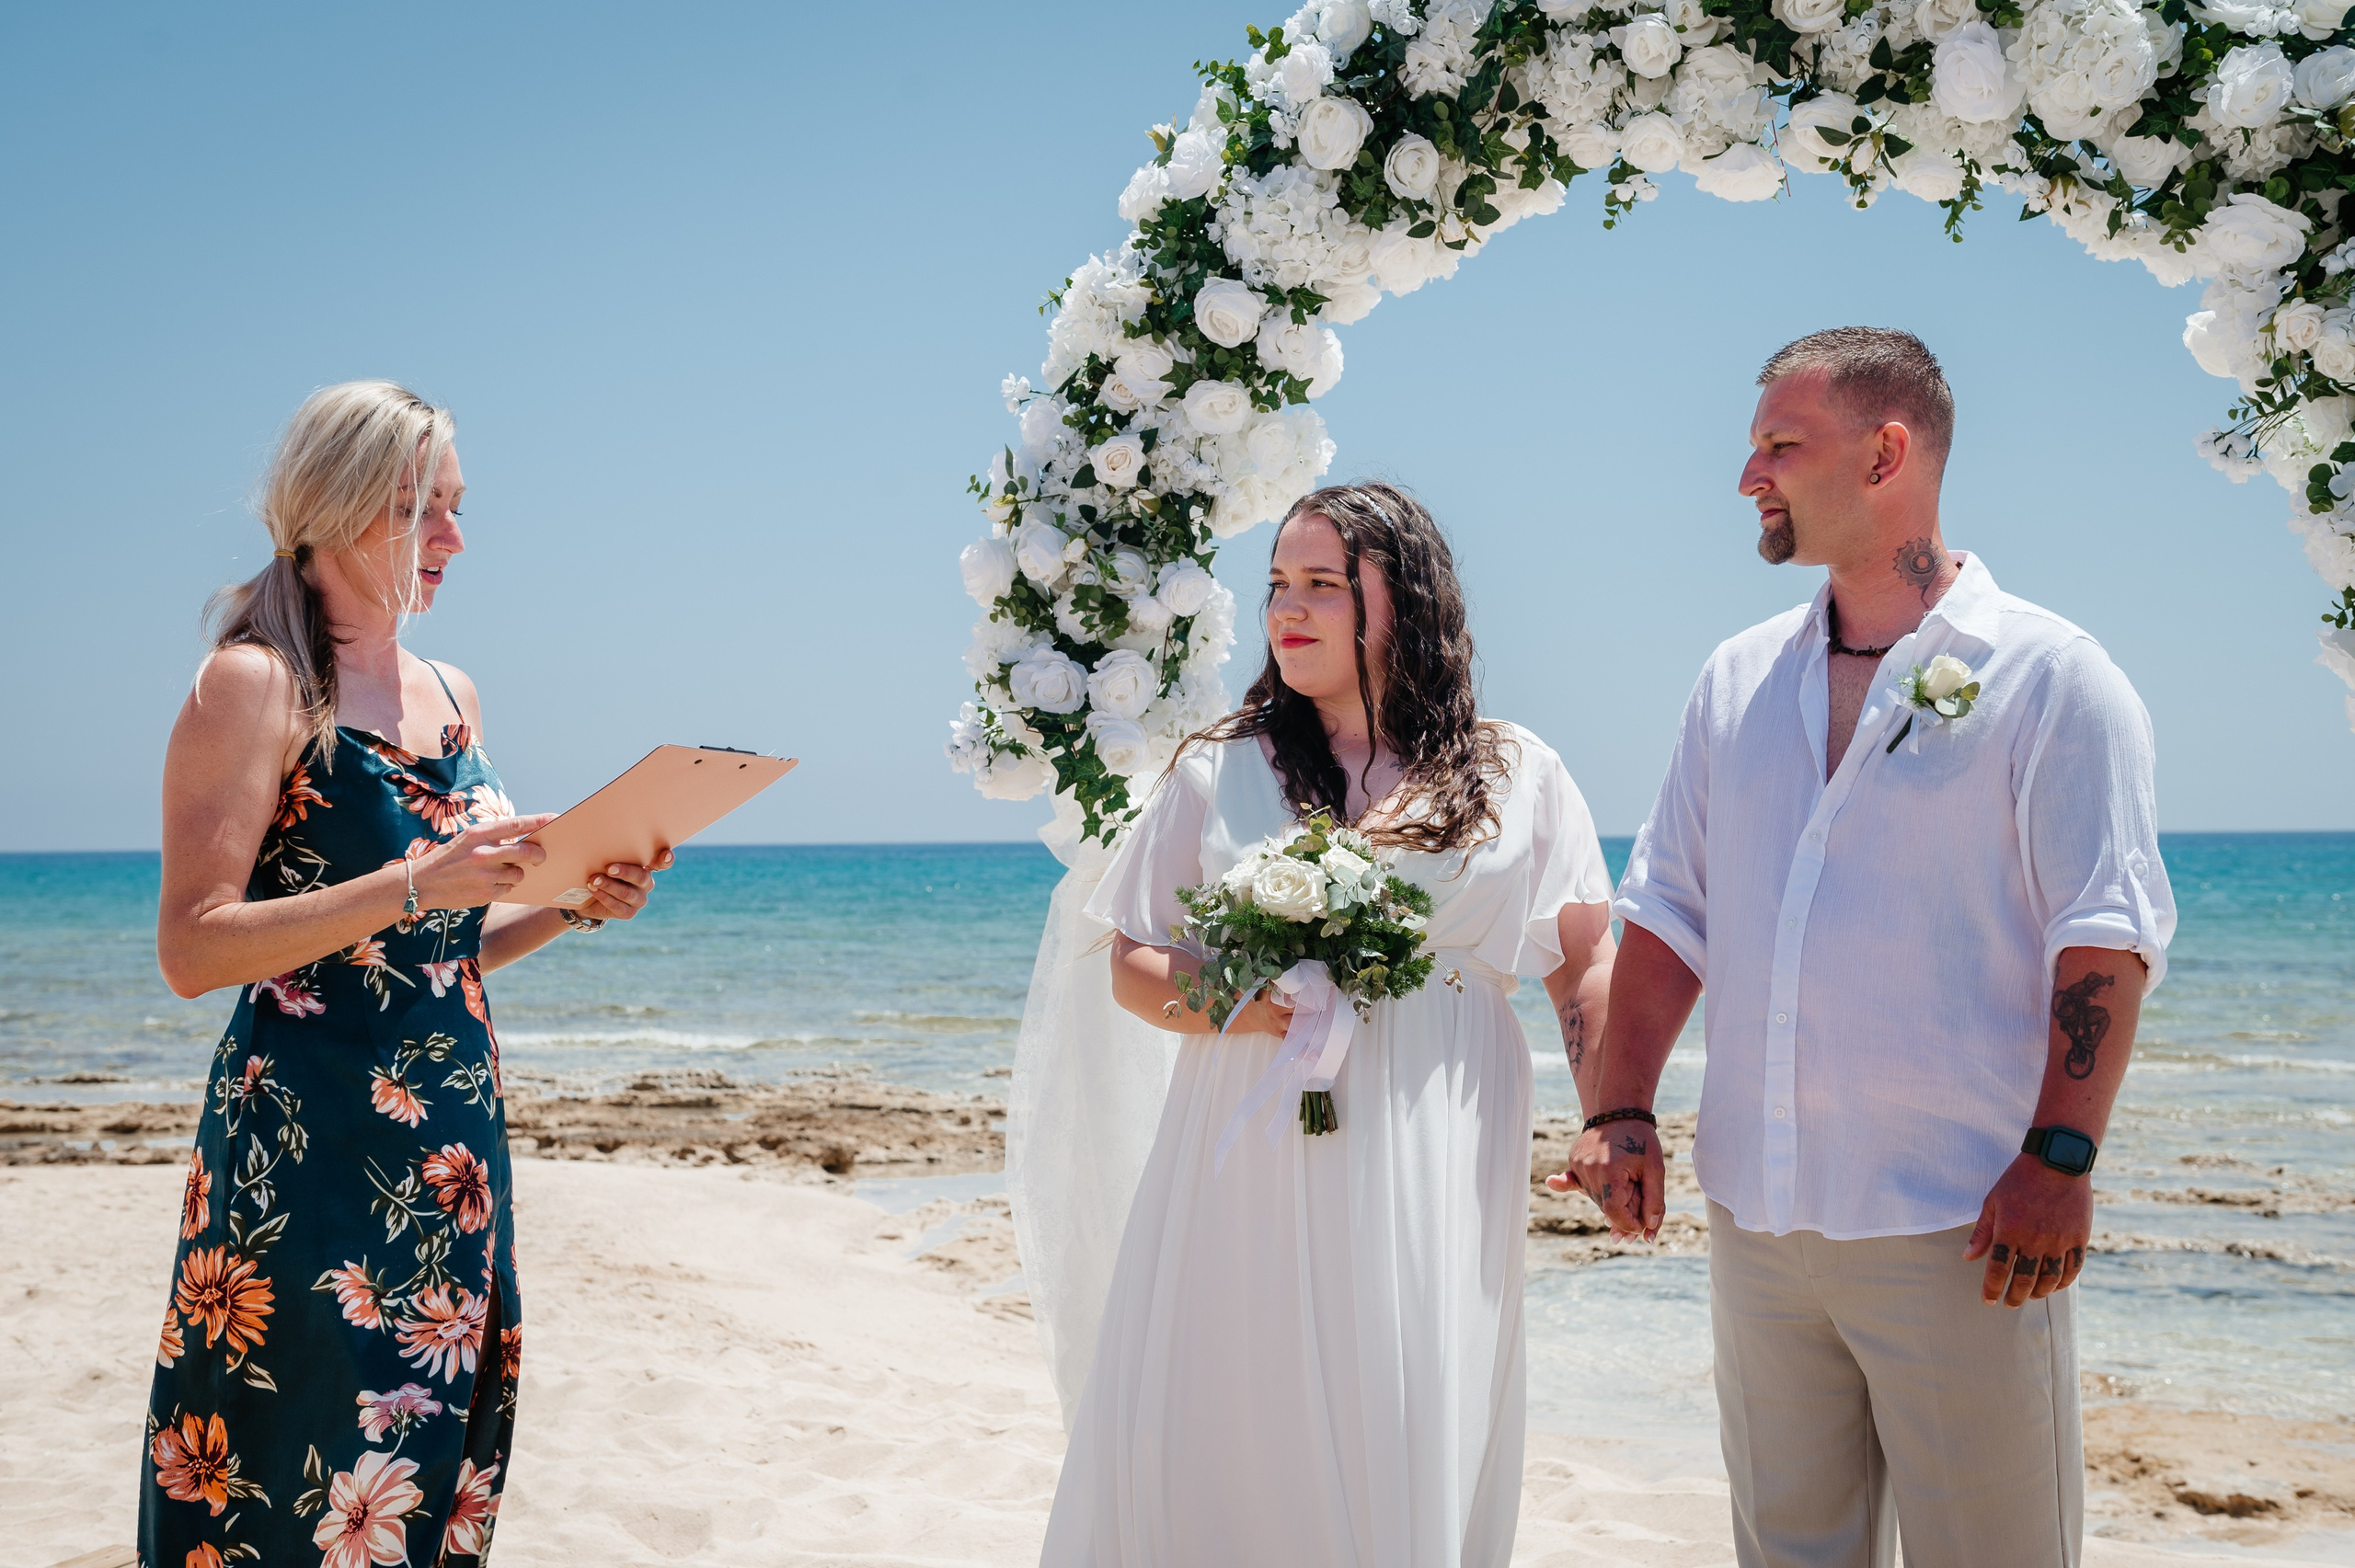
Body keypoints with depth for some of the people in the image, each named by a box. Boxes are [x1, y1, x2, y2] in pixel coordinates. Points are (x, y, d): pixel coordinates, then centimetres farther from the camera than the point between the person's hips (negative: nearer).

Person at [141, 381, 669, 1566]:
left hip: (452, 1146, 7)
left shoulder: (450, 697, 14)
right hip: (308, 1146, -7)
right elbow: (192, 948, -16)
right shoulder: (257, 684, -8)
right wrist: (413, 883, -23)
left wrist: (570, 908, 4)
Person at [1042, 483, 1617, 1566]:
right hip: (1247, 1171, 1)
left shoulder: (1517, 778, 7)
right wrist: (1242, 1000, -12)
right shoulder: (1219, 773, 9)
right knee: (1201, 1444, 1)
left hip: (1426, 1182, -1)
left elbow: (1589, 968, 8)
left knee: (1407, 1459, 2)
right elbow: (1134, 967, 9)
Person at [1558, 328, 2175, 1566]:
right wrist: (1620, 1111, 5)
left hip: (1957, 1226, -5)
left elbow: (2106, 933, -10)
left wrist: (2058, 1155, -17)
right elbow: (1668, 909, 14)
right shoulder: (1737, 679, 12)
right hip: (1756, 1218, 5)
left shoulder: (2047, 675, -4)